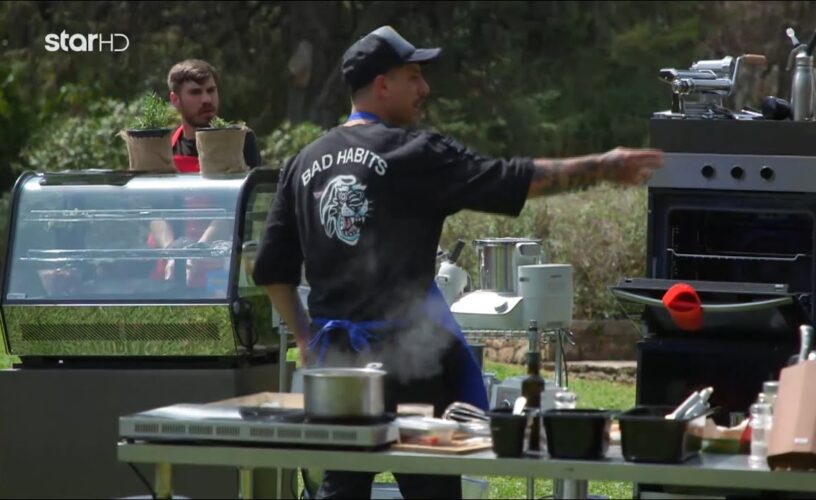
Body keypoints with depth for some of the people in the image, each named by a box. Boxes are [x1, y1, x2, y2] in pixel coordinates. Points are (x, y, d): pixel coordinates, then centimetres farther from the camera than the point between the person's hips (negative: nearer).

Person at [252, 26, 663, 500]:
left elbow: (273, 268, 11)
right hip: (406, 351, -6)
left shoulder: (305, 163, 9)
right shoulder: (411, 154, -9)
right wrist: (604, 167, -5)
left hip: (335, 353, 6)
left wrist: (305, 336, 21)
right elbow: (509, 180, -11)